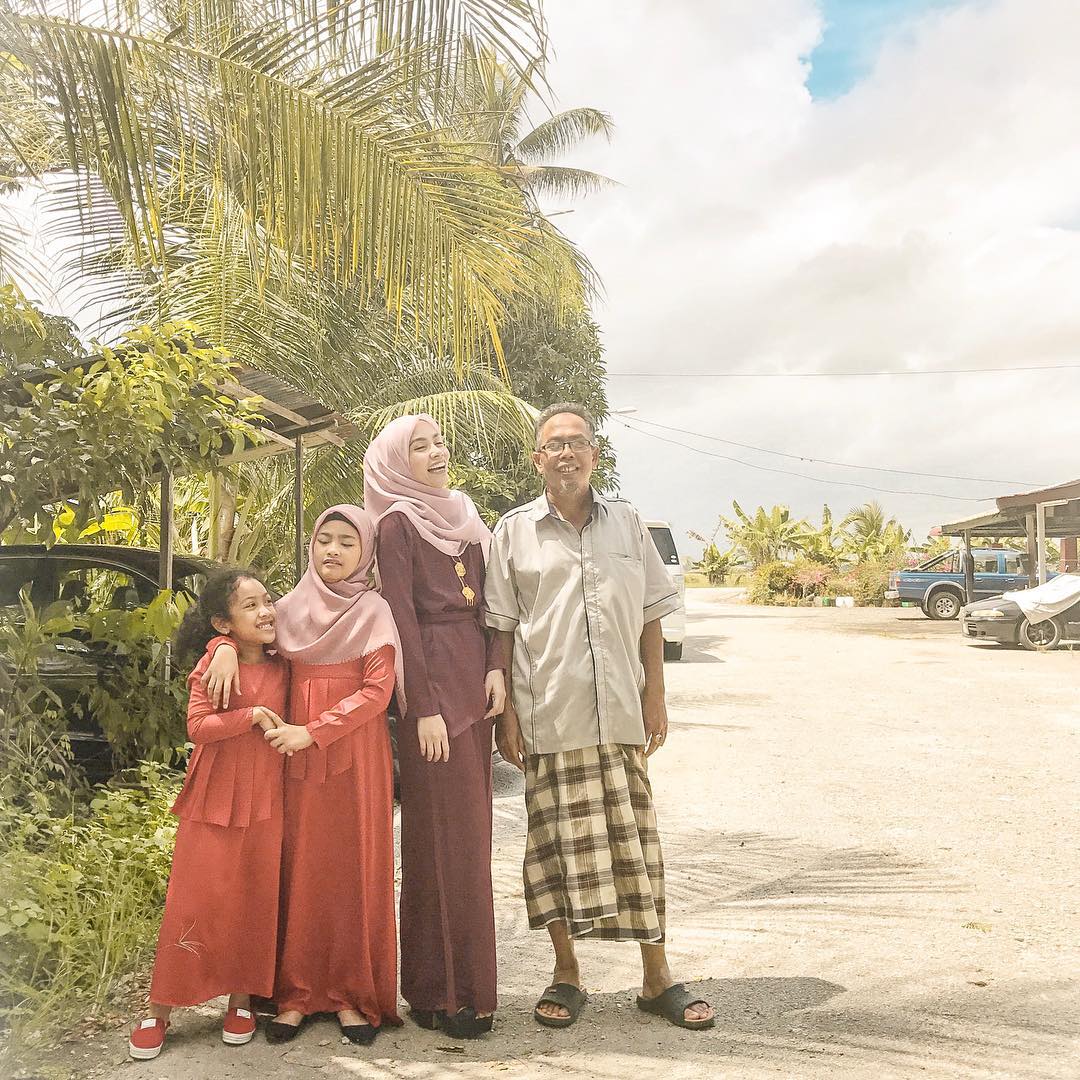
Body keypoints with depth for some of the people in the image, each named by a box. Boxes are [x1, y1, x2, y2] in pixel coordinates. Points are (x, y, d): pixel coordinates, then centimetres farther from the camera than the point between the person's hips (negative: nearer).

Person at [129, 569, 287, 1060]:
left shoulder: (282, 670, 6)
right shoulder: (211, 667, -5)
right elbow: (197, 726, -15)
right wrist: (251, 715, -19)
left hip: (265, 805, 3)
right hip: (212, 803, -3)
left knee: (255, 903, 6)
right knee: (193, 904, 0)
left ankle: (241, 1000, 22)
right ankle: (159, 1012, 12)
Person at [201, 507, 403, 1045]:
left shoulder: (374, 611, -1)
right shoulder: (290, 608, 9)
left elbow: (378, 690, -9)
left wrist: (312, 732, -15)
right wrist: (225, 646, -3)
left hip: (356, 756, -3)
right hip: (297, 755, 3)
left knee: (354, 869, 1)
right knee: (300, 868, 4)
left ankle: (351, 992, 11)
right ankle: (297, 991, 14)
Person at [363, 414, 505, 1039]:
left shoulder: (464, 517, 16)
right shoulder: (398, 523, -5)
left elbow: (484, 602, 14)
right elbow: (403, 617, -11)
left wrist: (495, 668, -1)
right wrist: (425, 708, -16)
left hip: (475, 679, 7)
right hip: (432, 682, -7)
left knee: (471, 827, 10)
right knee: (444, 833, -4)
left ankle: (467, 979, 20)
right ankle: (441, 991, 6)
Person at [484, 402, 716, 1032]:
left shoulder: (627, 523, 9)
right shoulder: (515, 530, 3)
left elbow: (651, 616, 10)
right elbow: (502, 627, 3)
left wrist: (656, 696, 4)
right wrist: (507, 710, -3)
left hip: (621, 713, 2)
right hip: (549, 715, -1)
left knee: (635, 837, 6)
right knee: (559, 841, 4)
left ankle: (658, 977, 19)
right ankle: (567, 976, 20)